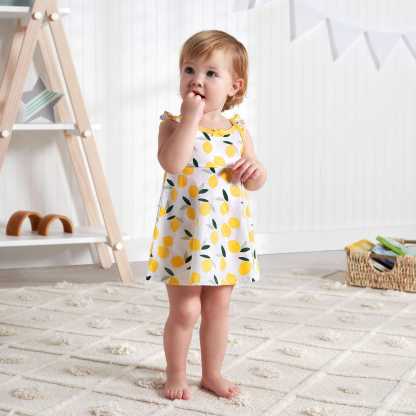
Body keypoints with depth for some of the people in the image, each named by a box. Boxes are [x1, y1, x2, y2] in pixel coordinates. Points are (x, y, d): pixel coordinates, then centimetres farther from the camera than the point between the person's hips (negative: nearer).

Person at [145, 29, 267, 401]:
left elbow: (255, 182, 11)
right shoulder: (174, 124, -8)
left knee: (218, 307, 14)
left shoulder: (238, 130, 4)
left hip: (227, 233, 4)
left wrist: (255, 170, -12)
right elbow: (172, 163, -29)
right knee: (185, 311, 3)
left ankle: (212, 373, 30)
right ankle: (176, 375, 22)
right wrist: (190, 117, -26)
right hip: (184, 232, -4)